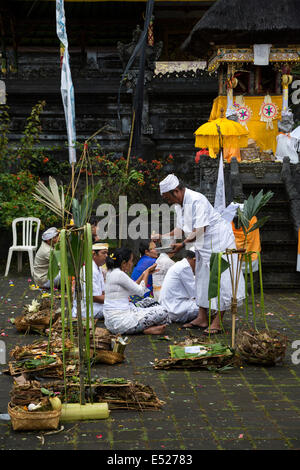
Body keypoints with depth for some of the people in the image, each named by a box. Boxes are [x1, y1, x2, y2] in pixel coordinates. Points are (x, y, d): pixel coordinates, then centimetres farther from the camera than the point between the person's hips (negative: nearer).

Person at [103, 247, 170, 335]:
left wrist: (144, 274, 17)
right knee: (161, 312, -13)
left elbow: (133, 289, 21)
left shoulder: (111, 273, 13)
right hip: (119, 322, -10)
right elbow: (141, 291, -8)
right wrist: (147, 273, 5)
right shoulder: (119, 274, -16)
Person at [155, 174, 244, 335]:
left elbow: (199, 231, -27)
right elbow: (180, 228, 15)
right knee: (202, 279, 12)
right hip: (203, 246, 10)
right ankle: (202, 318, 18)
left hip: (218, 242, -10)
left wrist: (182, 244, -27)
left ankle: (217, 322, -9)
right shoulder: (179, 204, 6)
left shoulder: (197, 201, -25)